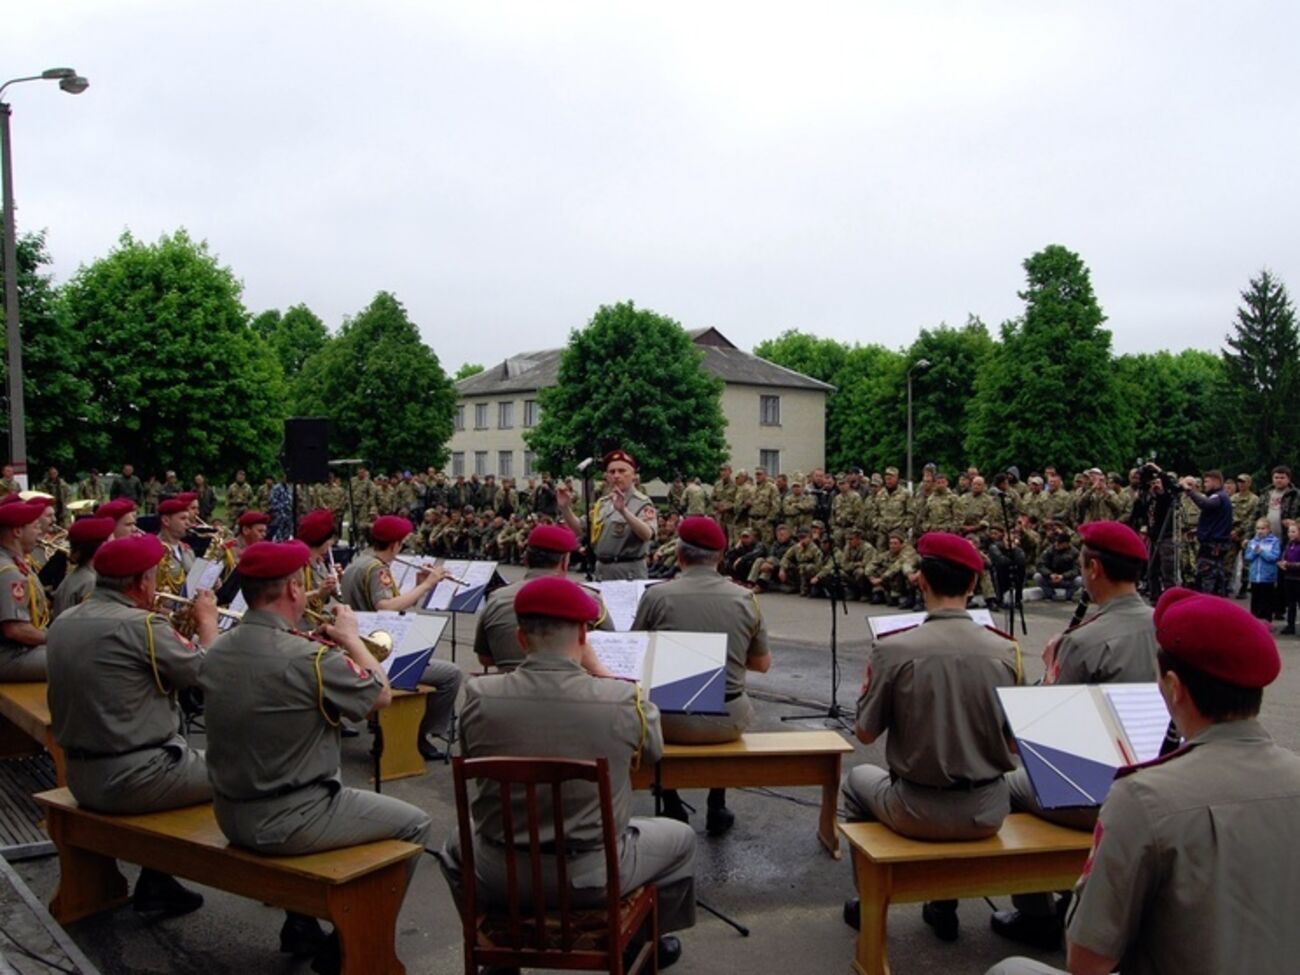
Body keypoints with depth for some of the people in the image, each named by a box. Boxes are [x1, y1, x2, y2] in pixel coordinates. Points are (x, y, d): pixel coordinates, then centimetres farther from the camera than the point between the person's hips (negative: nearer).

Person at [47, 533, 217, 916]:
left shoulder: (63, 623, 4)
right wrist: (208, 621, 3)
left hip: (80, 777, 8)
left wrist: (177, 627, 14)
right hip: (132, 780, -8)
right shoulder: (141, 624, -21)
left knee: (178, 754, 30)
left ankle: (157, 885, 31)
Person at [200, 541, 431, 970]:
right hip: (285, 824, -8)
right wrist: (351, 638, 3)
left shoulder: (217, 651, -2)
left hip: (229, 815, 8)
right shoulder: (310, 657, -25)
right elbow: (382, 694, -10)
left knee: (332, 793, 35)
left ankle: (301, 925, 37)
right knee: (414, 823, 8)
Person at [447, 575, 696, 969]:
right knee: (680, 839, 28)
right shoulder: (625, 699, -20)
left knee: (456, 847, 37)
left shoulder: (479, 696, -16)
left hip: (500, 873, 2)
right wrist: (596, 669, 6)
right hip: (592, 873, -1)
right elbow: (652, 752, 3)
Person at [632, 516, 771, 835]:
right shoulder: (745, 598, -6)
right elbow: (763, 664, 6)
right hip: (727, 721, 2)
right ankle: (717, 810, 38)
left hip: (672, 721, -1)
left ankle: (673, 810, 32)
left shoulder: (656, 595, -11)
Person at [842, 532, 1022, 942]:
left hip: (919, 813, -3)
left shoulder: (892, 649, -18)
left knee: (857, 780, 30)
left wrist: (869, 685, 9)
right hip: (988, 813, 3)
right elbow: (1014, 739, 3)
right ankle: (944, 906, 44)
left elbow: (865, 734, -6)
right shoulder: (1004, 650, -9)